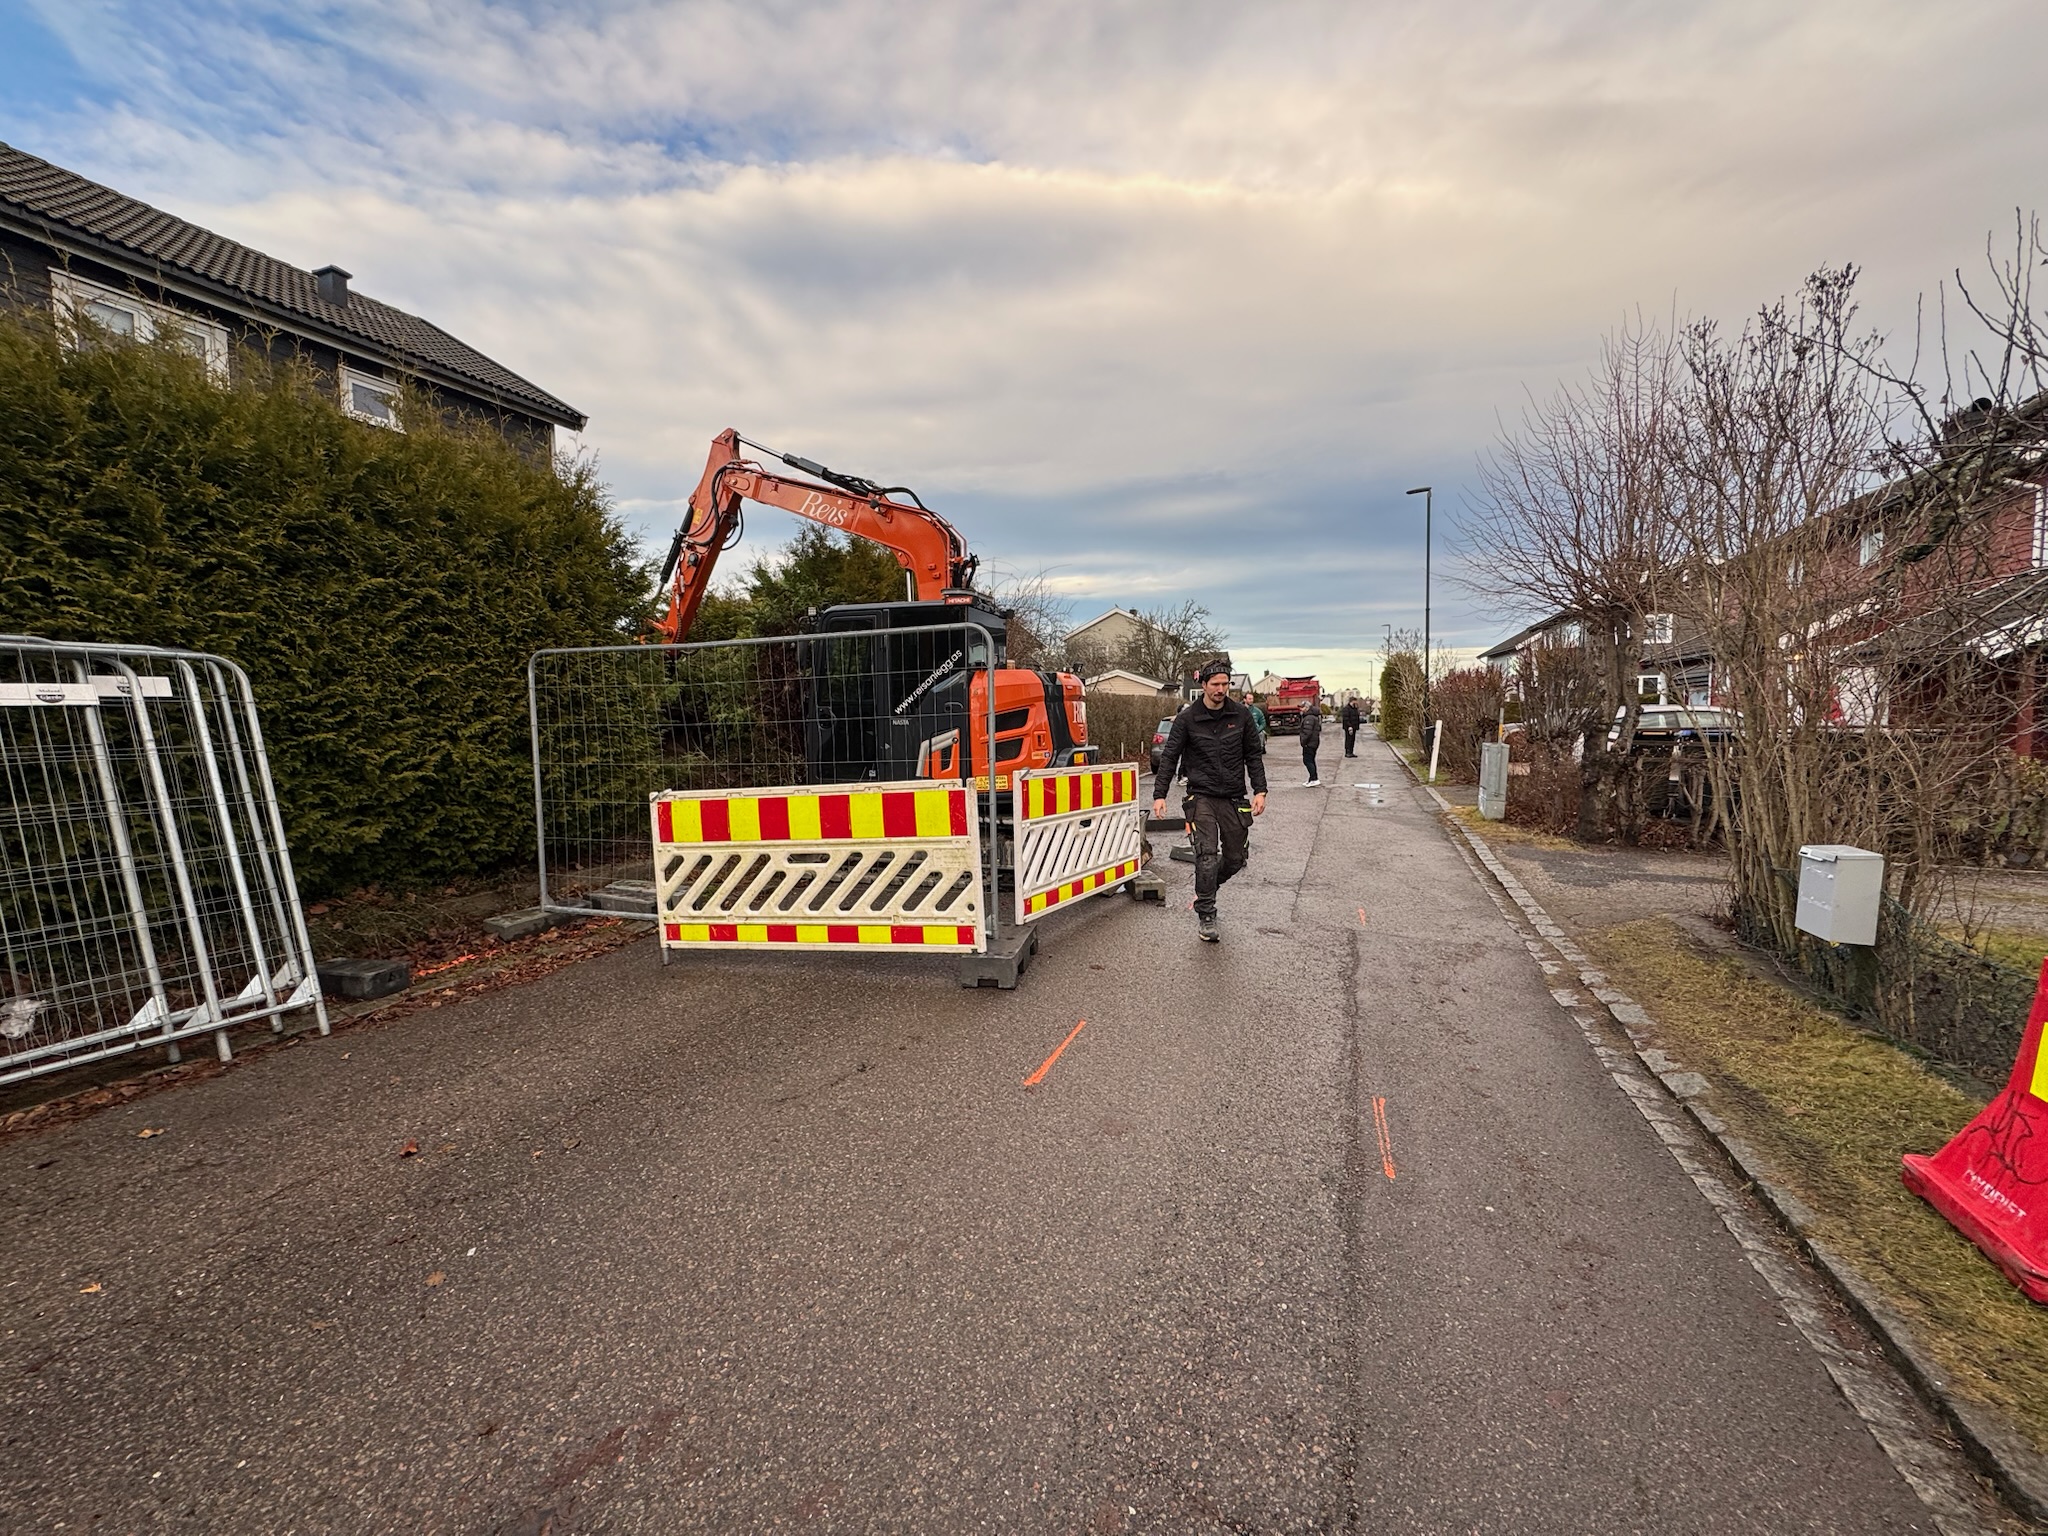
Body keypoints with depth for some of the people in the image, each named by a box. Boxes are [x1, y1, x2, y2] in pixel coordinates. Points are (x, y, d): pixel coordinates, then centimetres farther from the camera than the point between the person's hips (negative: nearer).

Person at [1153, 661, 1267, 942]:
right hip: (1201, 795, -3)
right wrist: (1159, 795, -10)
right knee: (1207, 854, -14)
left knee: (1235, 858, 8)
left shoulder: (1241, 715, 2)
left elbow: (1254, 755, 7)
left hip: (1233, 797, 3)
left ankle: (1206, 888, 37)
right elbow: (1169, 757, -3)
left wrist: (1260, 790, -2)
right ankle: (1205, 917, -3)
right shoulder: (1187, 718, -4)